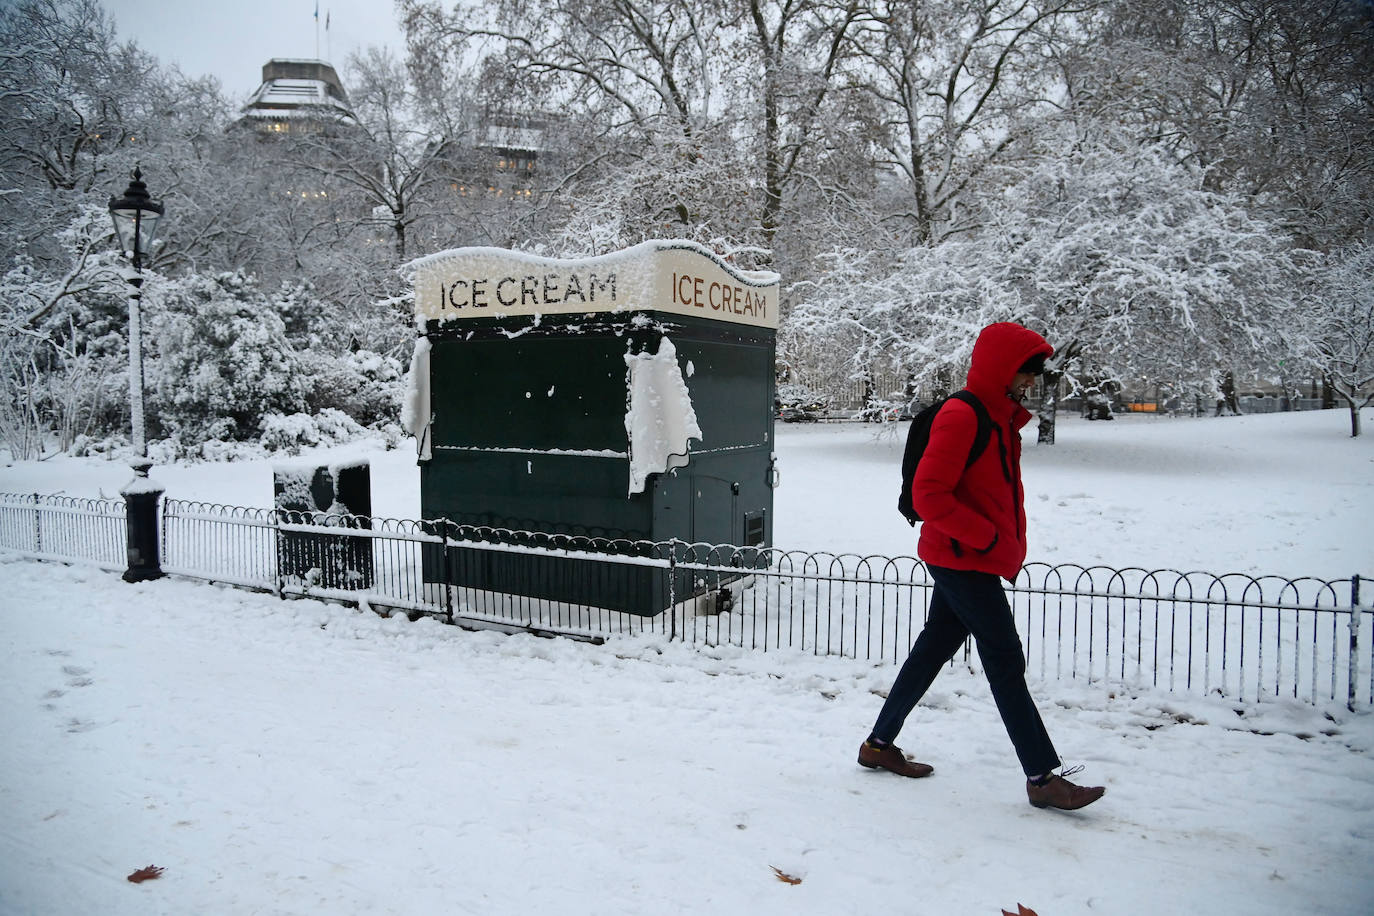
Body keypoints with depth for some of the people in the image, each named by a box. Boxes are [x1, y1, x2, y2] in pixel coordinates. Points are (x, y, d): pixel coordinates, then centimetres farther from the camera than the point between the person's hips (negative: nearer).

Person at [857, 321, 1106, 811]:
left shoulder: (1002, 417, 14)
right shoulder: (961, 416, -18)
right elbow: (928, 494, -23)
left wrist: (1011, 548, 12)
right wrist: (984, 537, -19)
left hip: (967, 561, 10)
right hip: (962, 560, -10)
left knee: (932, 650, 15)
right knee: (1006, 663, -5)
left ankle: (880, 744, 26)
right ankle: (1043, 777, 4)